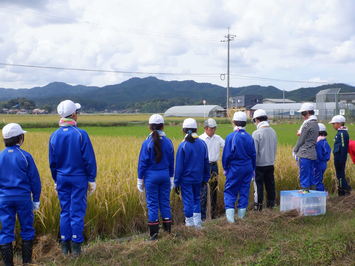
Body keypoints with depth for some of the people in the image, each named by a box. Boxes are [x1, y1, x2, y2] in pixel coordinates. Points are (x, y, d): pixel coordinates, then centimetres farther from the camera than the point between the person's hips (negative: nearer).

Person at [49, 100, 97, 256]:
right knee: (77, 212, 3)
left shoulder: (54, 136, 1)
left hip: (62, 178, 4)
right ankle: (76, 246, 8)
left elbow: (52, 161, 8)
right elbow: (89, 159, -11)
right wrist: (92, 180, -3)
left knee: (65, 211, 13)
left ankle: (65, 245, 18)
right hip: (78, 178, -4)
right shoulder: (81, 134, -13)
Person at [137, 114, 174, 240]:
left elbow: (142, 162, -7)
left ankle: (154, 233, 7)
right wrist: (171, 178, 18)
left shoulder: (147, 143, -10)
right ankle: (168, 230, 17)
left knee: (152, 204, 3)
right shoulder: (168, 142, 1)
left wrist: (140, 179, 1)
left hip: (151, 176, -3)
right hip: (165, 175, 3)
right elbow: (171, 162, 8)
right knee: (165, 202, 12)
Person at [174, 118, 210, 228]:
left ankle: (189, 224, 12)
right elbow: (206, 162, 6)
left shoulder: (183, 146, -13)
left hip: (186, 179, -4)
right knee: (196, 199, 18)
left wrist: (176, 182, -3)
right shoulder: (202, 144, -1)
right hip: (198, 178, 4)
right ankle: (197, 222, 21)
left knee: (188, 201, 5)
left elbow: (179, 166, -10)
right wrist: (205, 178, 16)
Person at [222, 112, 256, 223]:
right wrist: (252, 169, 18)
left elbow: (226, 155, -10)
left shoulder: (231, 137, -12)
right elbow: (253, 155, 7)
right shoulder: (249, 137, 1)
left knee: (230, 191, 3)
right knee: (244, 191, 11)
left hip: (234, 168, -4)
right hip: (247, 168, 4)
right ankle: (241, 216, 17)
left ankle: (230, 216, -7)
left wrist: (225, 168, 3)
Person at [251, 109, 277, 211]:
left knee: (258, 185, 2)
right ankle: (271, 204, 19)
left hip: (259, 165, -6)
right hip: (270, 164, 6)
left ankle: (258, 205, 8)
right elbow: (274, 148, 11)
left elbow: (254, 151, -14)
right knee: (270, 184, 12)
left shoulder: (256, 133, -15)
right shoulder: (273, 132, 4)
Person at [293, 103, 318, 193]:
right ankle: (308, 189, 17)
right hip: (313, 154, 9)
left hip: (305, 154, -9)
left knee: (304, 174, -4)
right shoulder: (315, 124, 13)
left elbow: (301, 140, -11)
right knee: (310, 173, 12)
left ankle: (304, 189, -1)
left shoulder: (307, 124, -14)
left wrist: (295, 150, -1)